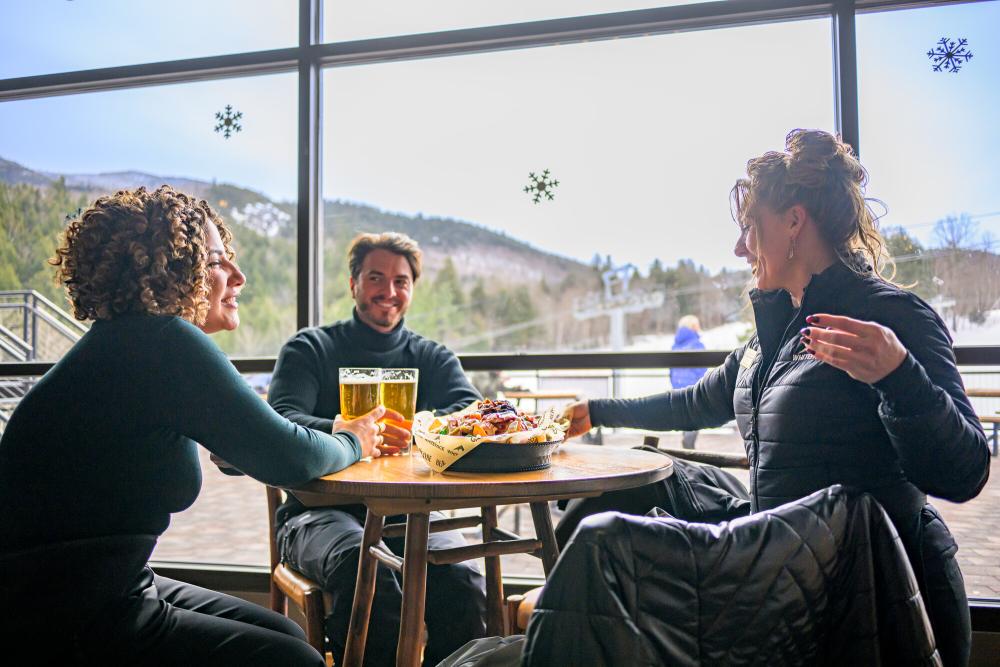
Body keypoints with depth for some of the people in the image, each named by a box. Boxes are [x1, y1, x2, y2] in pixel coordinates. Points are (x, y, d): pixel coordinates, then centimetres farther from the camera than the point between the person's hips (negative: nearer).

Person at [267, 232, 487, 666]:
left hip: (408, 512, 2)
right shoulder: (310, 349, 9)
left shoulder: (434, 358, 16)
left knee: (461, 577, -28)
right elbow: (281, 423, -8)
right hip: (321, 511, -2)